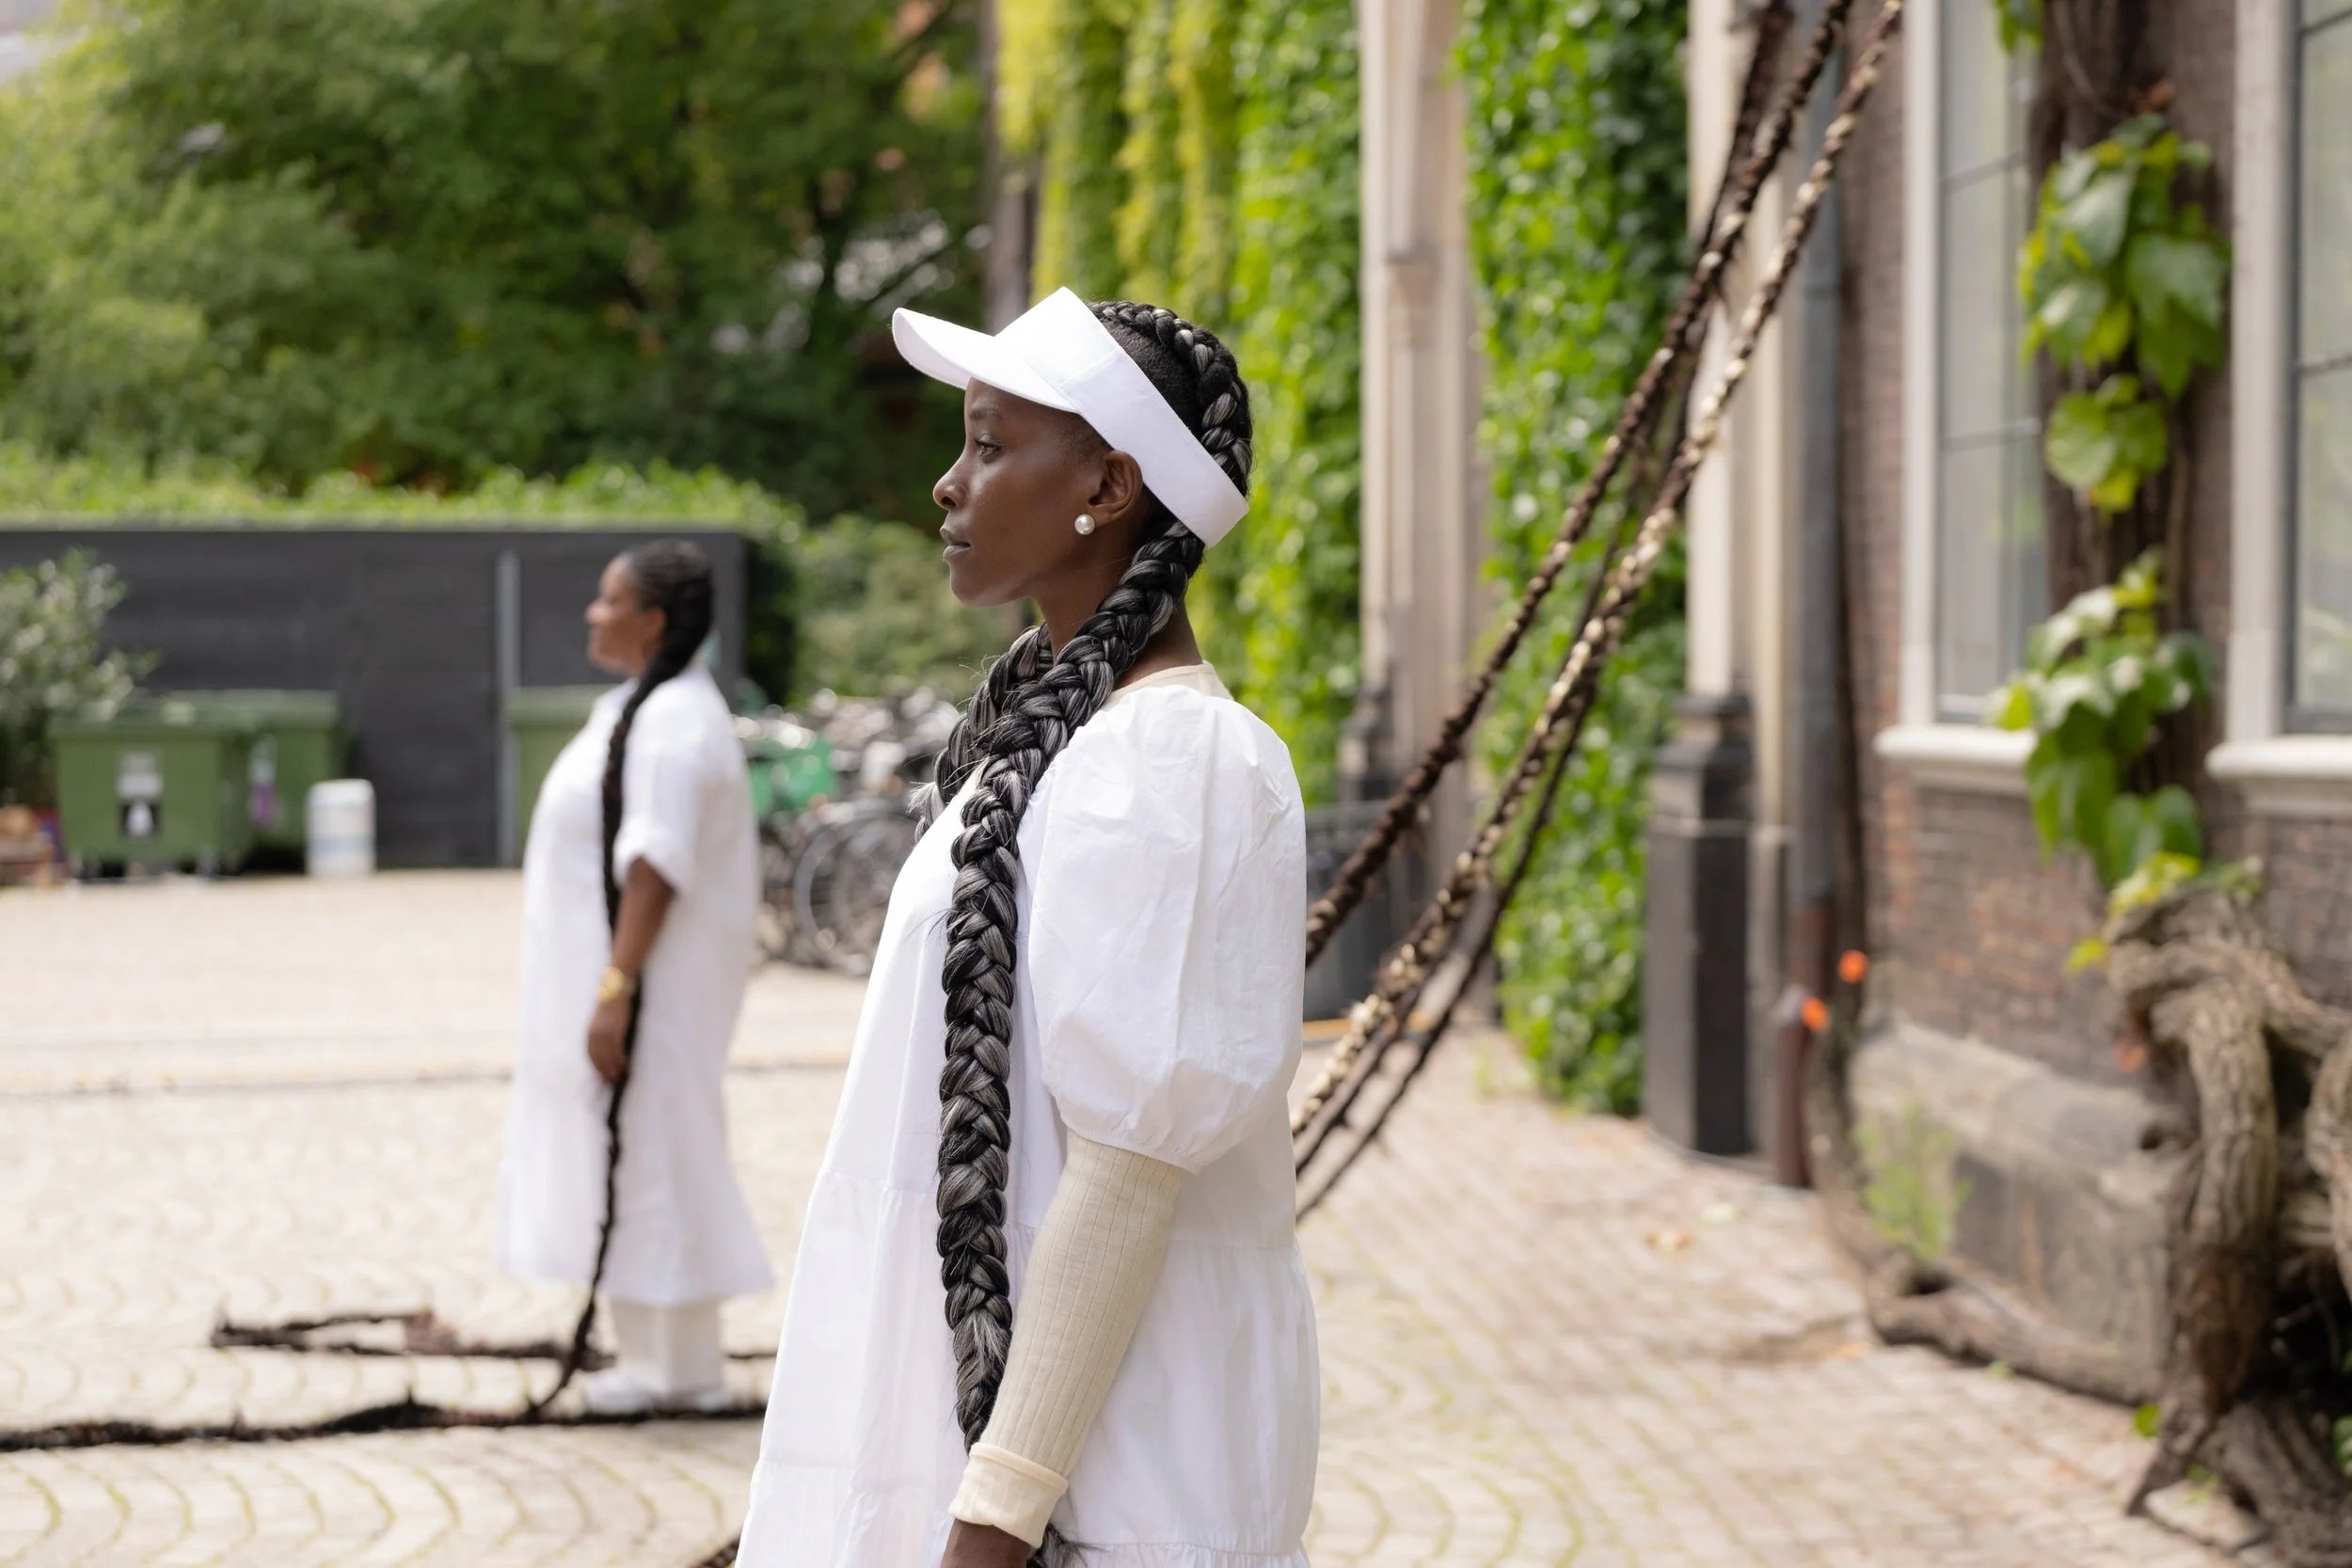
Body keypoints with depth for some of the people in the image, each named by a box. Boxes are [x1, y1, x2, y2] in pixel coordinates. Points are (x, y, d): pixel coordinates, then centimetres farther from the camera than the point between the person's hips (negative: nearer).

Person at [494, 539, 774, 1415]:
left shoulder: (673, 722, -19)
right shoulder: (645, 708, 13)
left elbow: (656, 869, -25)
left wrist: (614, 992, -27)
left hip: (651, 980, -10)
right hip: (623, 970, 10)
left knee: (651, 1154, -4)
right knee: (637, 1155, 13)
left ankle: (678, 1367, 3)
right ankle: (661, 1356, 19)